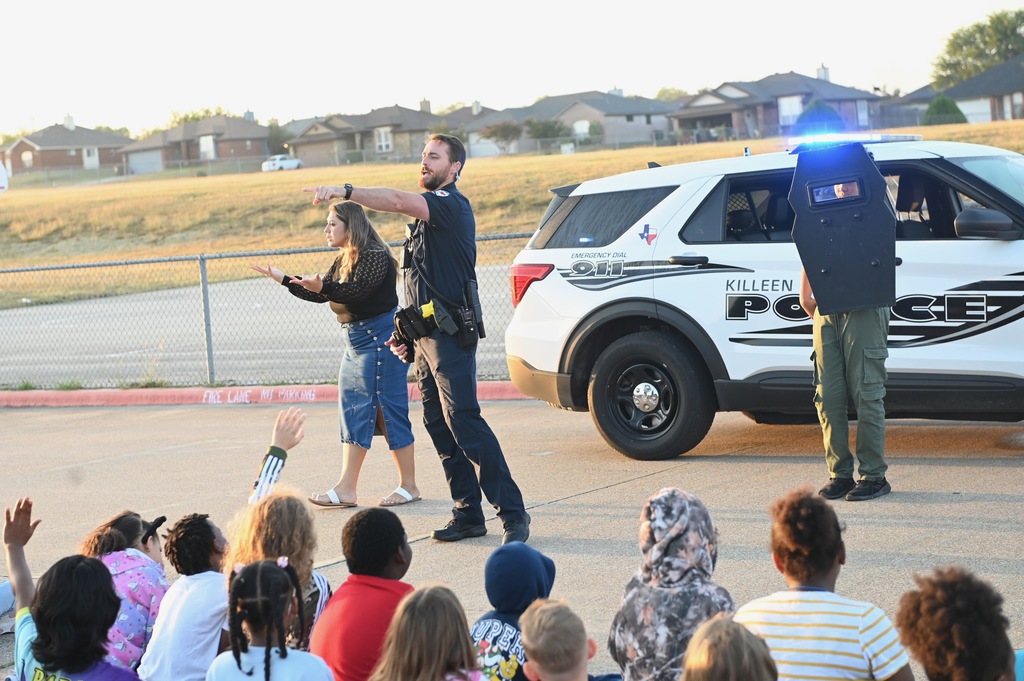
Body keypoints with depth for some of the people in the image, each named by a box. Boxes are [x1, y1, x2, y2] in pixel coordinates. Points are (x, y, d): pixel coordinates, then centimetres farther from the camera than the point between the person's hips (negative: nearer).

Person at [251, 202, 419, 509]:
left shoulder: (376, 255, -13)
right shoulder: (343, 260, 15)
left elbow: (359, 288, -26)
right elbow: (321, 294, 18)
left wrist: (323, 287, -38)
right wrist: (282, 278, 15)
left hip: (379, 337, -10)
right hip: (354, 339, 10)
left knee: (390, 409, -6)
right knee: (353, 411, 6)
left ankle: (409, 486, 1)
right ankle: (346, 488, 6)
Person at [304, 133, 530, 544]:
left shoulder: (451, 205, -10)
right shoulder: (428, 212, 21)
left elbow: (398, 201, -30)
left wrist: (345, 192, -35)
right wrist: (407, 333, 18)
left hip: (450, 335, -10)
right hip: (425, 337, 10)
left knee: (464, 423, -14)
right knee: (438, 426, 9)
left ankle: (512, 514, -11)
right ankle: (468, 515, 13)